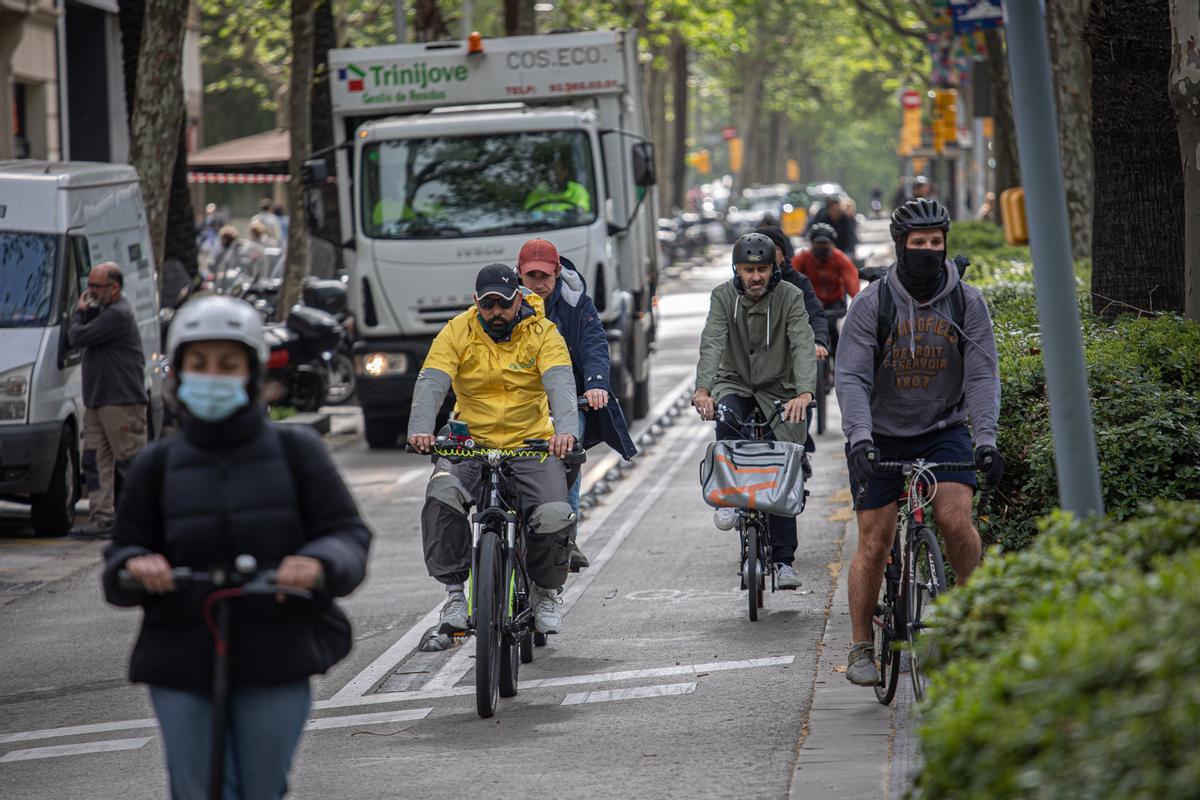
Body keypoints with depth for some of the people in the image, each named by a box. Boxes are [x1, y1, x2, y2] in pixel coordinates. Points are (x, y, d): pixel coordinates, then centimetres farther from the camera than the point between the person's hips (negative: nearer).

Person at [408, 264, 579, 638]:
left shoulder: (543, 334, -2)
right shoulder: (457, 333, 0)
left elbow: (561, 384, -17)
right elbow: (431, 383, -12)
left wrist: (566, 428, -38)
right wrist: (420, 429, -33)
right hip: (471, 445, 1)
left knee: (555, 516, -23)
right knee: (442, 496, -30)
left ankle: (547, 590, 9)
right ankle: (454, 591, -16)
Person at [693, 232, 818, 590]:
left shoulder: (790, 297, -12)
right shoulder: (723, 296, -9)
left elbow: (803, 346, -24)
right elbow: (711, 344, -22)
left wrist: (804, 393, -41)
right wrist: (703, 390, -39)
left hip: (777, 388, 0)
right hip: (734, 383, 1)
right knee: (726, 419, -35)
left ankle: (783, 559, 0)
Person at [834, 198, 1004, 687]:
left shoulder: (967, 302, -6)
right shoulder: (872, 304, -11)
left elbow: (982, 376, -11)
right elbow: (851, 377, -17)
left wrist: (985, 439, -25)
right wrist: (859, 437, -33)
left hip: (944, 431, 1)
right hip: (881, 437, 0)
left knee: (955, 519, -22)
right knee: (874, 545, -2)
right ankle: (861, 647, 11)